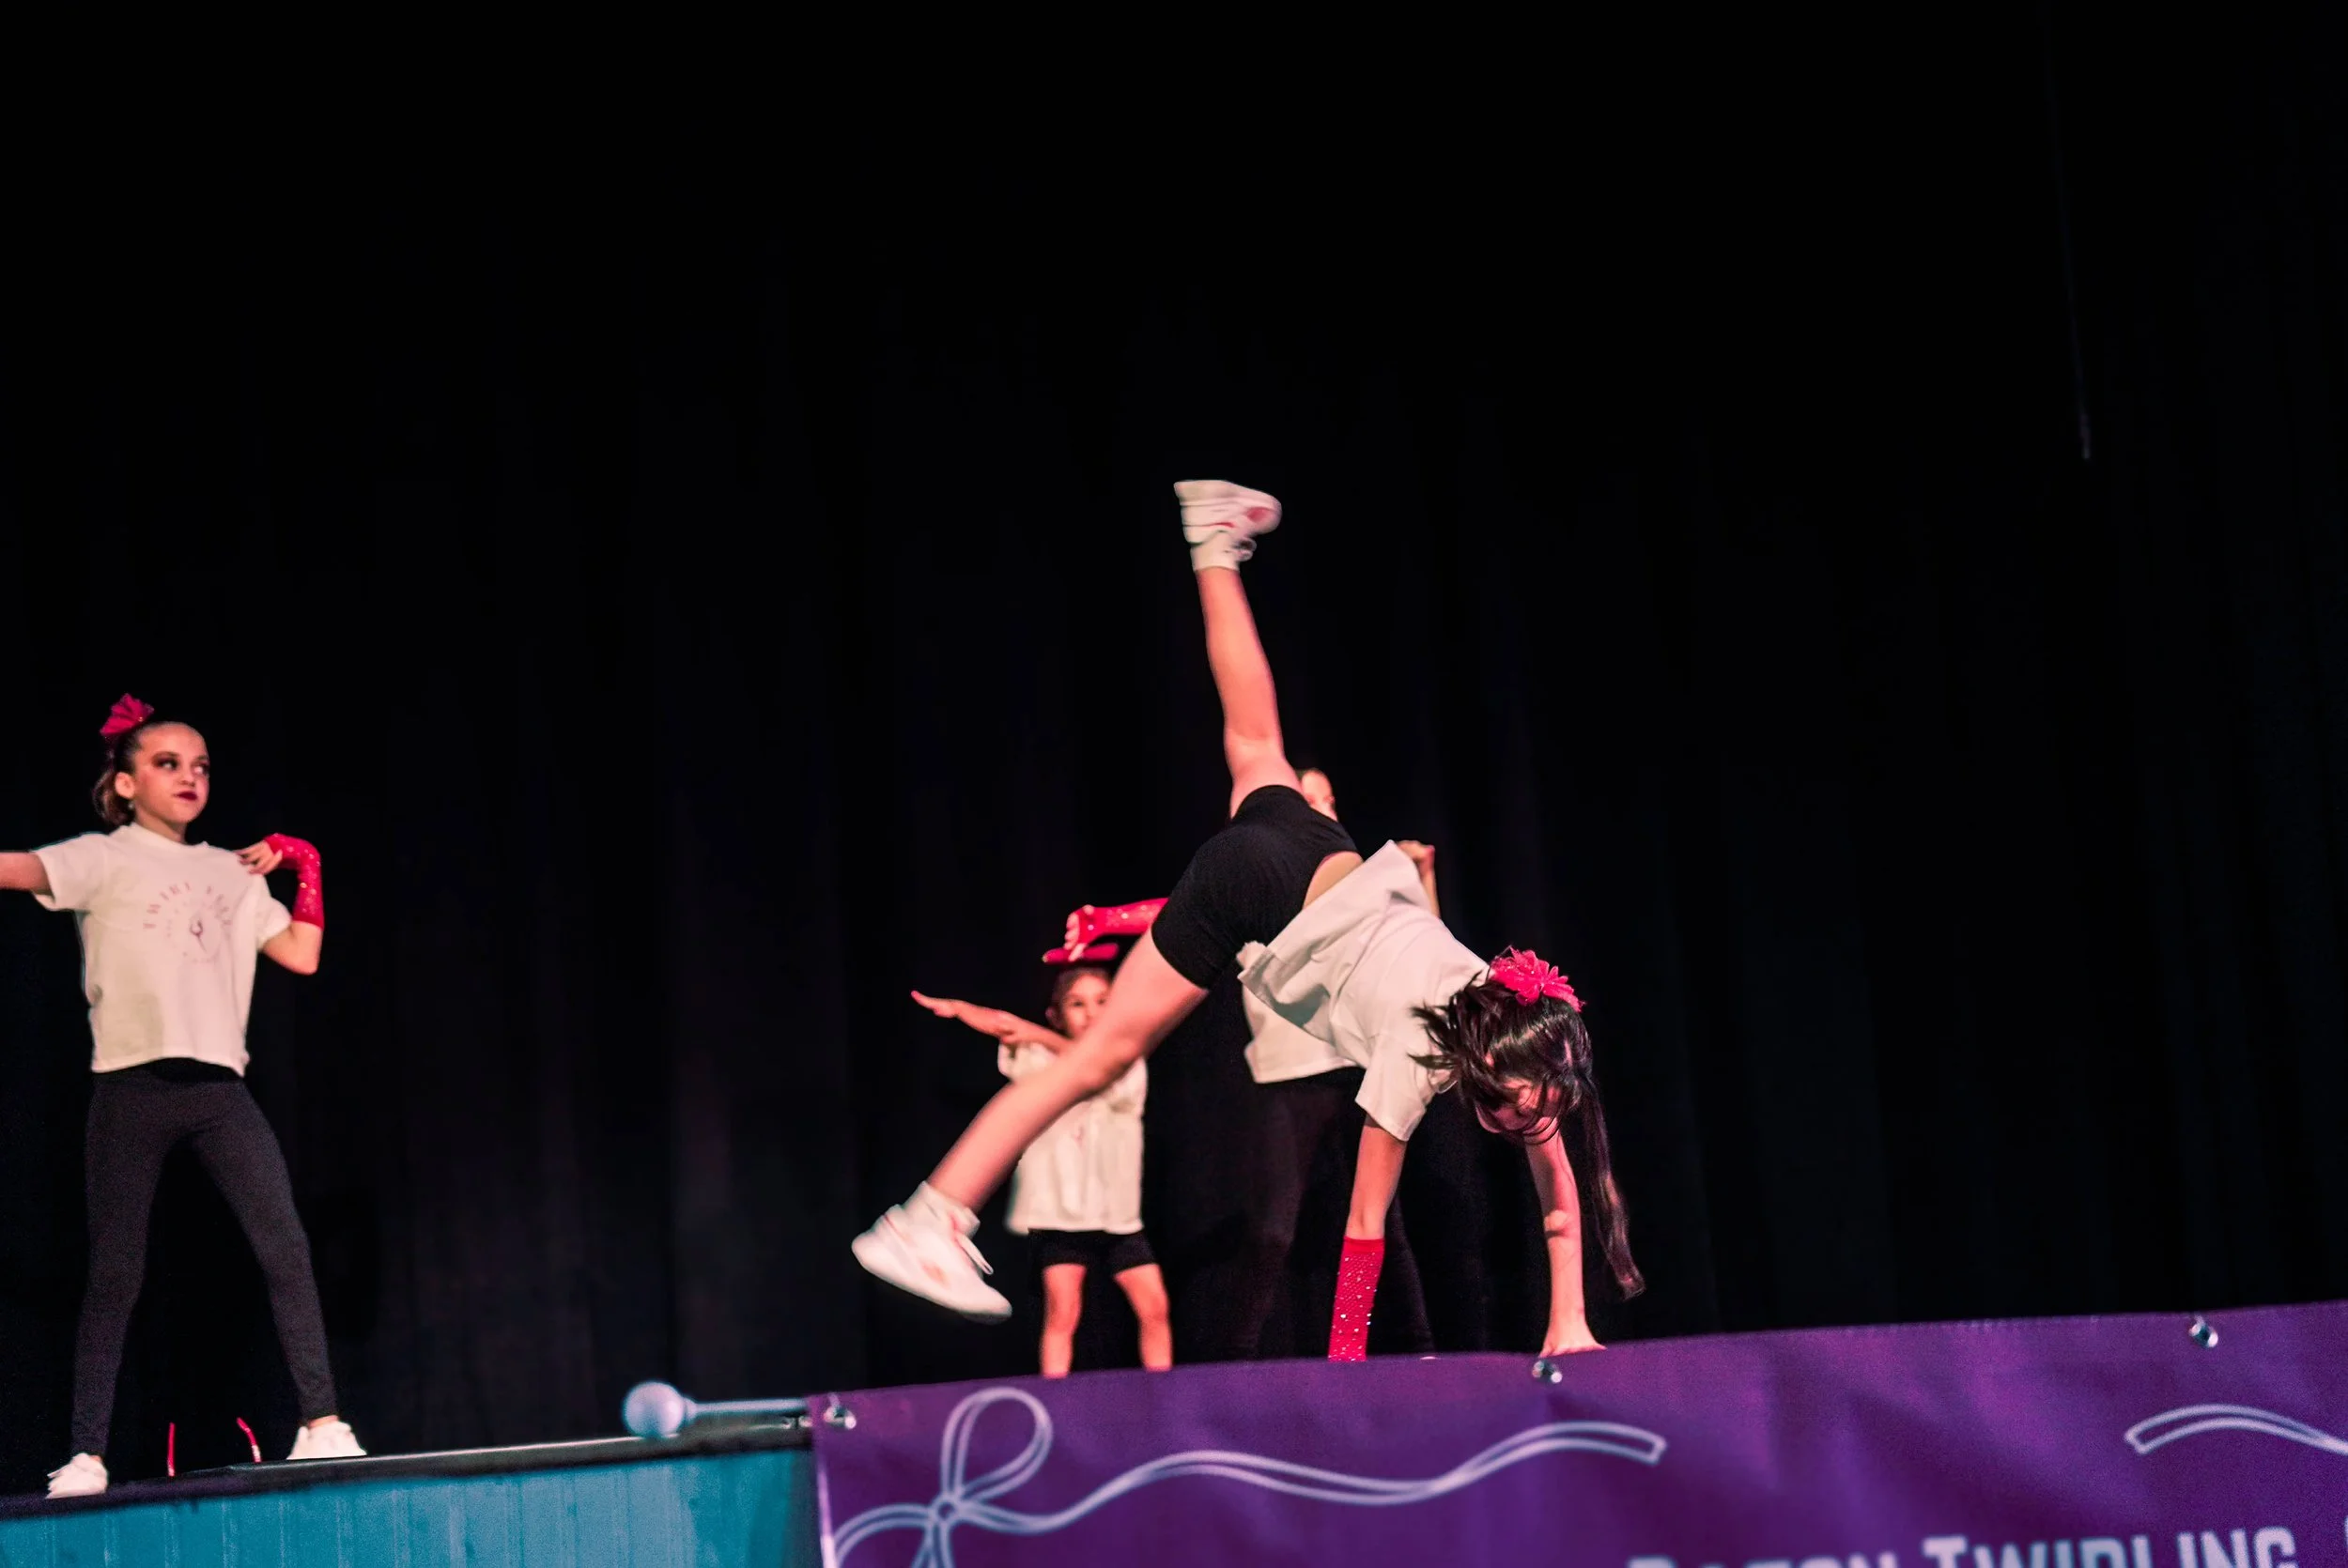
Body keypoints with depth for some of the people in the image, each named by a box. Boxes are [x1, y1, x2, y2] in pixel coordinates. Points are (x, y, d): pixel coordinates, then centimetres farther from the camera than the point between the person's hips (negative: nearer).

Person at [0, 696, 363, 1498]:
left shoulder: (234, 873, 18)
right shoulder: (104, 860, 4)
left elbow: (303, 955, 17)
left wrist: (305, 865, 13)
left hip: (217, 1084, 4)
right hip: (132, 1085, -4)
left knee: (285, 1245, -9)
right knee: (114, 1273, -1)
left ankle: (321, 1424, -6)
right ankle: (86, 1456, 3)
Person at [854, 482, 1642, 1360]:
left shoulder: (1521, 1032, -13)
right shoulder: (1417, 1053, -28)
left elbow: (1558, 1179, -4)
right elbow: (1367, 1219, -24)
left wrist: (1568, 1324, -4)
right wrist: (1345, 1364, -20)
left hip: (1325, 864, 7)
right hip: (1256, 886, -7)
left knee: (1256, 746, 34)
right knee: (1103, 1057, -10)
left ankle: (1218, 548, 51)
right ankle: (929, 1222, -13)